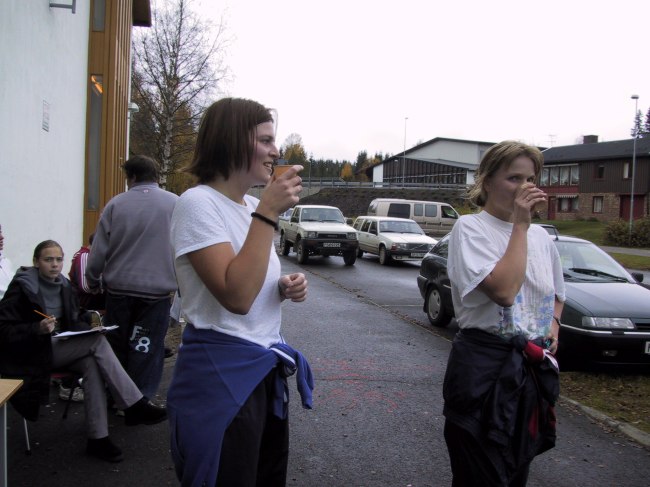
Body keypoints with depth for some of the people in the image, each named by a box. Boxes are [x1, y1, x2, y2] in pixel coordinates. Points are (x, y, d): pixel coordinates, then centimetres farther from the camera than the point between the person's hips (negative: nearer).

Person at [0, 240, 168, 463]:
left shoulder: (63, 285, 8)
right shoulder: (22, 288, -10)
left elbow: (72, 321, 17)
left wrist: (90, 323, -6)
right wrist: (39, 329, -29)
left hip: (61, 347, 6)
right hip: (33, 353, -6)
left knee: (92, 363, -28)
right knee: (98, 342, -25)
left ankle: (98, 438, -27)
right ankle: (135, 406, -24)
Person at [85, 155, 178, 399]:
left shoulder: (116, 204, -3)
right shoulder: (175, 204, -5)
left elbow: (99, 251, 0)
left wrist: (93, 282, 14)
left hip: (119, 289, 2)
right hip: (157, 290, -1)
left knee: (116, 348, 17)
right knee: (146, 350, 7)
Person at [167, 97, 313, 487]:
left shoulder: (253, 205, 9)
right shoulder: (198, 203, -16)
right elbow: (236, 295, -26)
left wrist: (285, 288, 0)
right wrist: (268, 212, -24)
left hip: (267, 369, 8)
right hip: (222, 374, -8)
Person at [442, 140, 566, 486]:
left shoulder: (540, 236, 8)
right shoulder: (470, 228, -11)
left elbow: (556, 294, 25)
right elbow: (503, 290, -25)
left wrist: (554, 324, 5)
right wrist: (520, 225, -18)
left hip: (536, 366, 7)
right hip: (485, 367, -6)